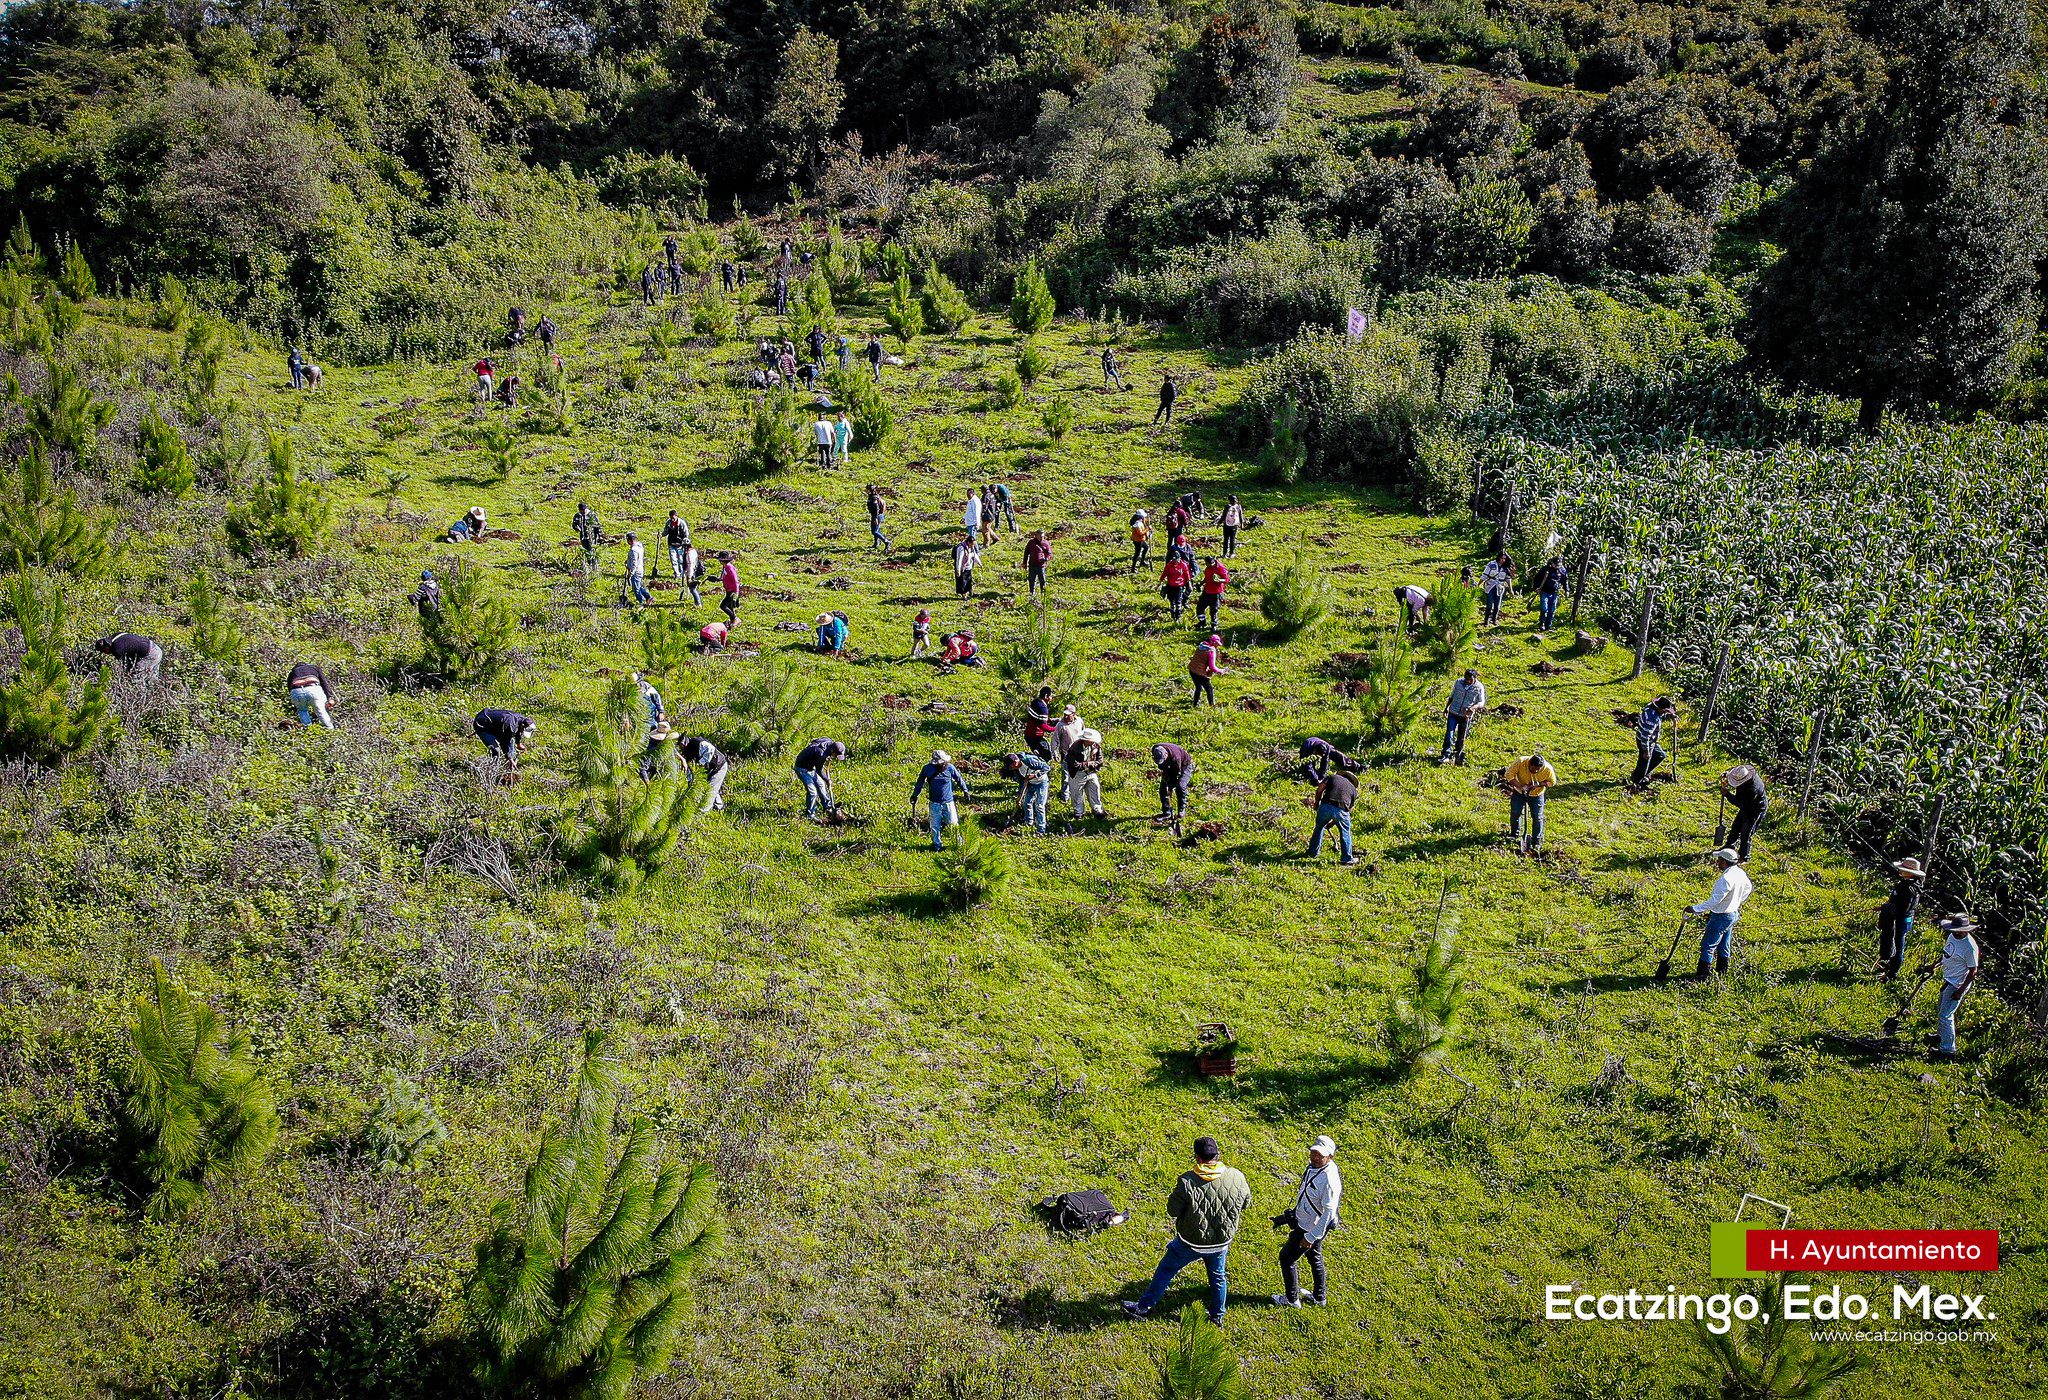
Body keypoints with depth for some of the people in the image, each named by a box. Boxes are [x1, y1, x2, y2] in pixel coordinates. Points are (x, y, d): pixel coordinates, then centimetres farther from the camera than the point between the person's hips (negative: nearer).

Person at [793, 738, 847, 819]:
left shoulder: (830, 742, -12)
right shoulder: (821, 753, -35)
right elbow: (819, 771, -19)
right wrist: (827, 780, -5)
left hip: (811, 767, 9)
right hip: (803, 768, -9)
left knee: (821, 785, 19)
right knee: (812, 792, -11)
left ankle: (828, 807, 34)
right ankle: (810, 815, 4)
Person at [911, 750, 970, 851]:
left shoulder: (950, 768, -9)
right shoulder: (928, 769, -9)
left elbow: (959, 779, 8)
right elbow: (920, 782, 7)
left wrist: (965, 791, 14)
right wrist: (915, 795, 11)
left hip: (948, 802, 0)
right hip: (935, 803, 0)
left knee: (953, 823, 2)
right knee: (935, 826, 8)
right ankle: (937, 845, 22)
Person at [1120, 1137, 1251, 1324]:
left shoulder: (1187, 1182, -27)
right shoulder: (1236, 1178, -17)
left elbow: (1172, 1211, -17)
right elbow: (1246, 1202, 1)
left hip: (1190, 1242, -3)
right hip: (1221, 1242, 3)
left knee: (1165, 1270, 18)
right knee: (1217, 1277, 27)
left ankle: (1144, 1306, 30)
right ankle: (1217, 1316, 43)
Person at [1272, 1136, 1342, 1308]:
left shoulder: (1329, 1179, -34)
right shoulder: (1314, 1165, -6)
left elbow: (1329, 1212, -30)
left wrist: (1311, 1236, -26)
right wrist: (1288, 1215, 21)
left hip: (1312, 1228, -9)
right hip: (1305, 1221, 9)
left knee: (1287, 1257, 5)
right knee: (1314, 1258, 25)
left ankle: (1292, 1299, 22)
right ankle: (1319, 1296, 44)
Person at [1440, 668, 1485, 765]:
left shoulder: (1479, 687, -12)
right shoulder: (1458, 682, -5)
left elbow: (1482, 703, -13)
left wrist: (1474, 707, -33)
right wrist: (1446, 707, 14)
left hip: (1466, 716, -1)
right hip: (1453, 713, 1)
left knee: (1461, 738, 9)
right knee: (1449, 733, -10)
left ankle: (1457, 756, 24)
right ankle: (1446, 755, -12)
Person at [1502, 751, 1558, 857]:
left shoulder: (1548, 769, -27)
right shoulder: (1520, 762, -31)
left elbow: (1552, 782, -10)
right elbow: (1508, 776, -23)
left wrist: (1538, 785, -27)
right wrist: (1520, 786, -35)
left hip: (1536, 795, 0)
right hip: (1519, 792, 0)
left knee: (1537, 817, -2)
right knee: (1515, 813, -2)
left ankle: (1537, 842, 10)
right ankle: (1515, 837, 20)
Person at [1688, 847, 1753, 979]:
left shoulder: (1725, 879, -31)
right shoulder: (1740, 873, -2)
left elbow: (1714, 901, -30)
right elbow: (1748, 888, 19)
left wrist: (1695, 909, -24)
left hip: (1721, 917, -9)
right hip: (1734, 913, 9)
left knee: (1708, 946, -1)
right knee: (1724, 945, 22)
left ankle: (1702, 976, 1)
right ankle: (1722, 971, 33)